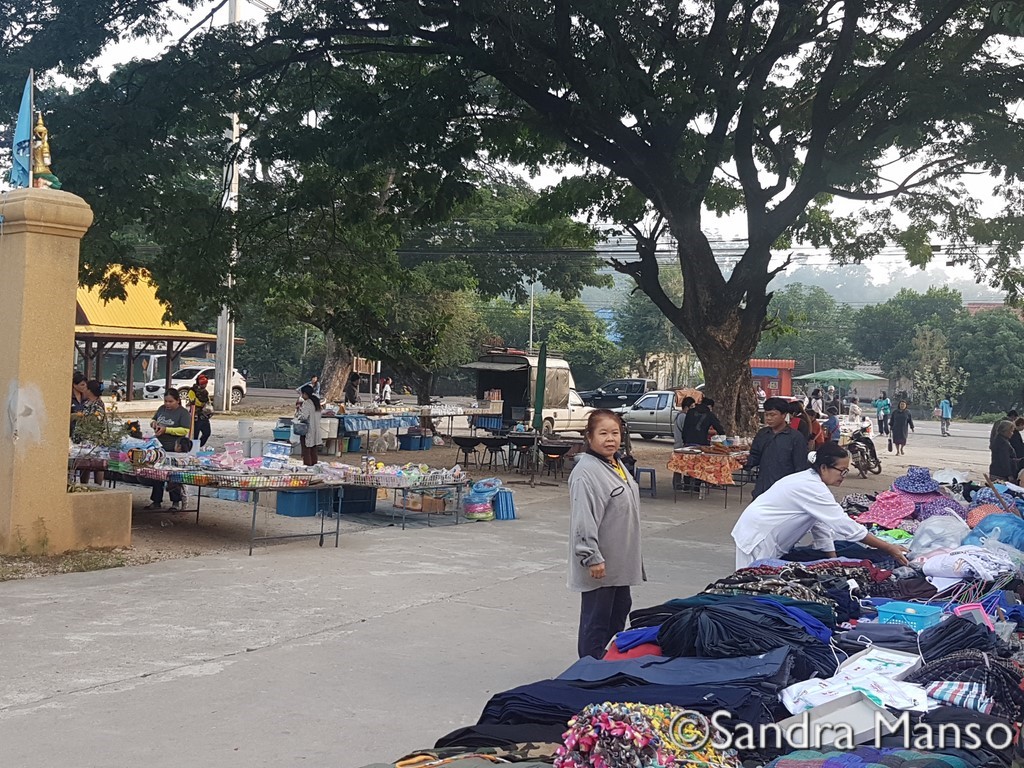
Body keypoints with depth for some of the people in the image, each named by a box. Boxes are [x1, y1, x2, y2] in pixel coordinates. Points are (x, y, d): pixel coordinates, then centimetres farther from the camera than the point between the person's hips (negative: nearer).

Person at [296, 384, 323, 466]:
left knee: (306, 448, -1)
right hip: (315, 428, 8)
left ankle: (307, 464, 1)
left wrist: (298, 416, -4)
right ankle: (314, 462, 19)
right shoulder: (316, 401, 8)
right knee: (313, 448, 14)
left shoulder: (306, 403, -17)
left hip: (307, 429, -8)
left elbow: (304, 416, -24)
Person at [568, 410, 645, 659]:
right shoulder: (586, 471, -19)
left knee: (620, 611, 20)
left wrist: (634, 558, 24)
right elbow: (583, 519, -24)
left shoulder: (618, 467, 11)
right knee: (596, 619, 0)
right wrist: (592, 558, -25)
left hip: (621, 561, 10)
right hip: (600, 565, -10)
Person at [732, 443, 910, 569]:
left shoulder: (810, 481, 6)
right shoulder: (813, 489, -23)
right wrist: (889, 549, -20)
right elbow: (847, 527, -24)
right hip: (759, 538, -10)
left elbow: (820, 524, 8)